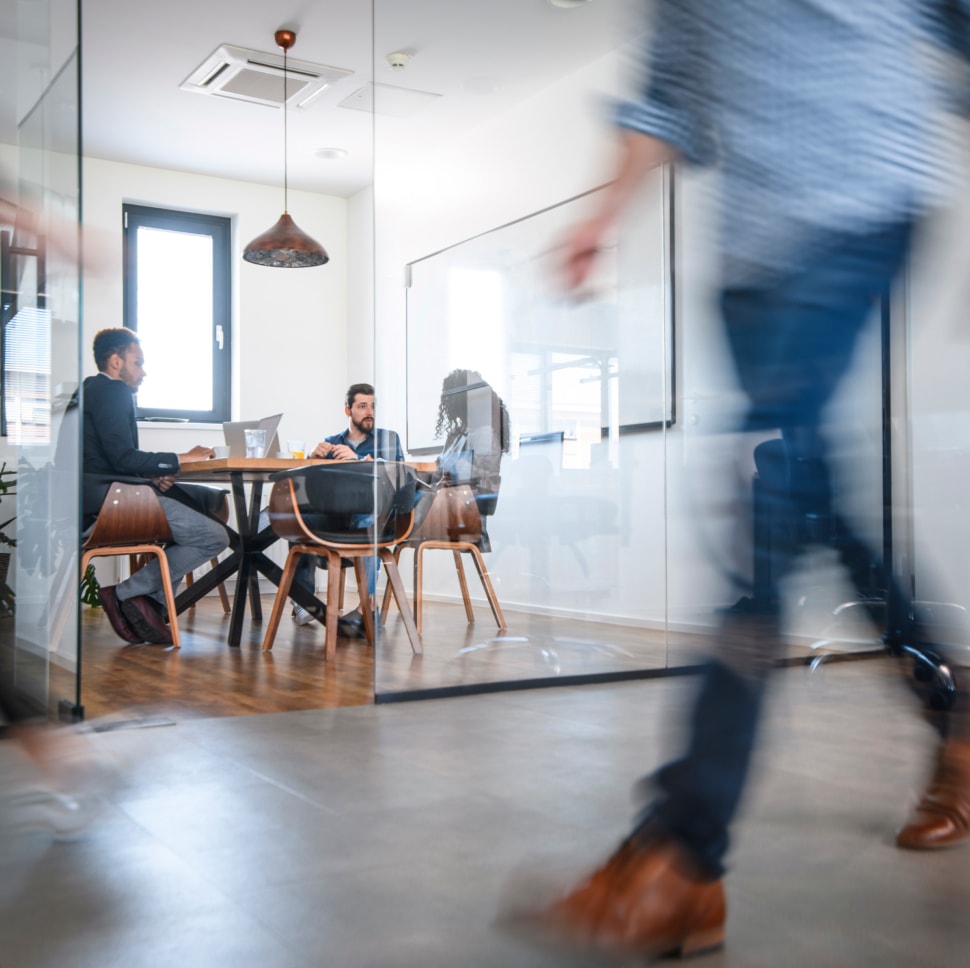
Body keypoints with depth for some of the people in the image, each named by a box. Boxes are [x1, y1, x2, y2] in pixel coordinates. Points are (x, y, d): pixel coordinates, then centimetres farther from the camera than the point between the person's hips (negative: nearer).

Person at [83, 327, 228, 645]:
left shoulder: (93, 389, 23)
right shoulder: (113, 391, -9)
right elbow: (122, 457, -19)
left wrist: (150, 475, 6)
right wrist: (182, 458, -10)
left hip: (109, 490, 11)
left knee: (211, 501, 14)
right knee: (214, 537, -16)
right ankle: (126, 593, -10)